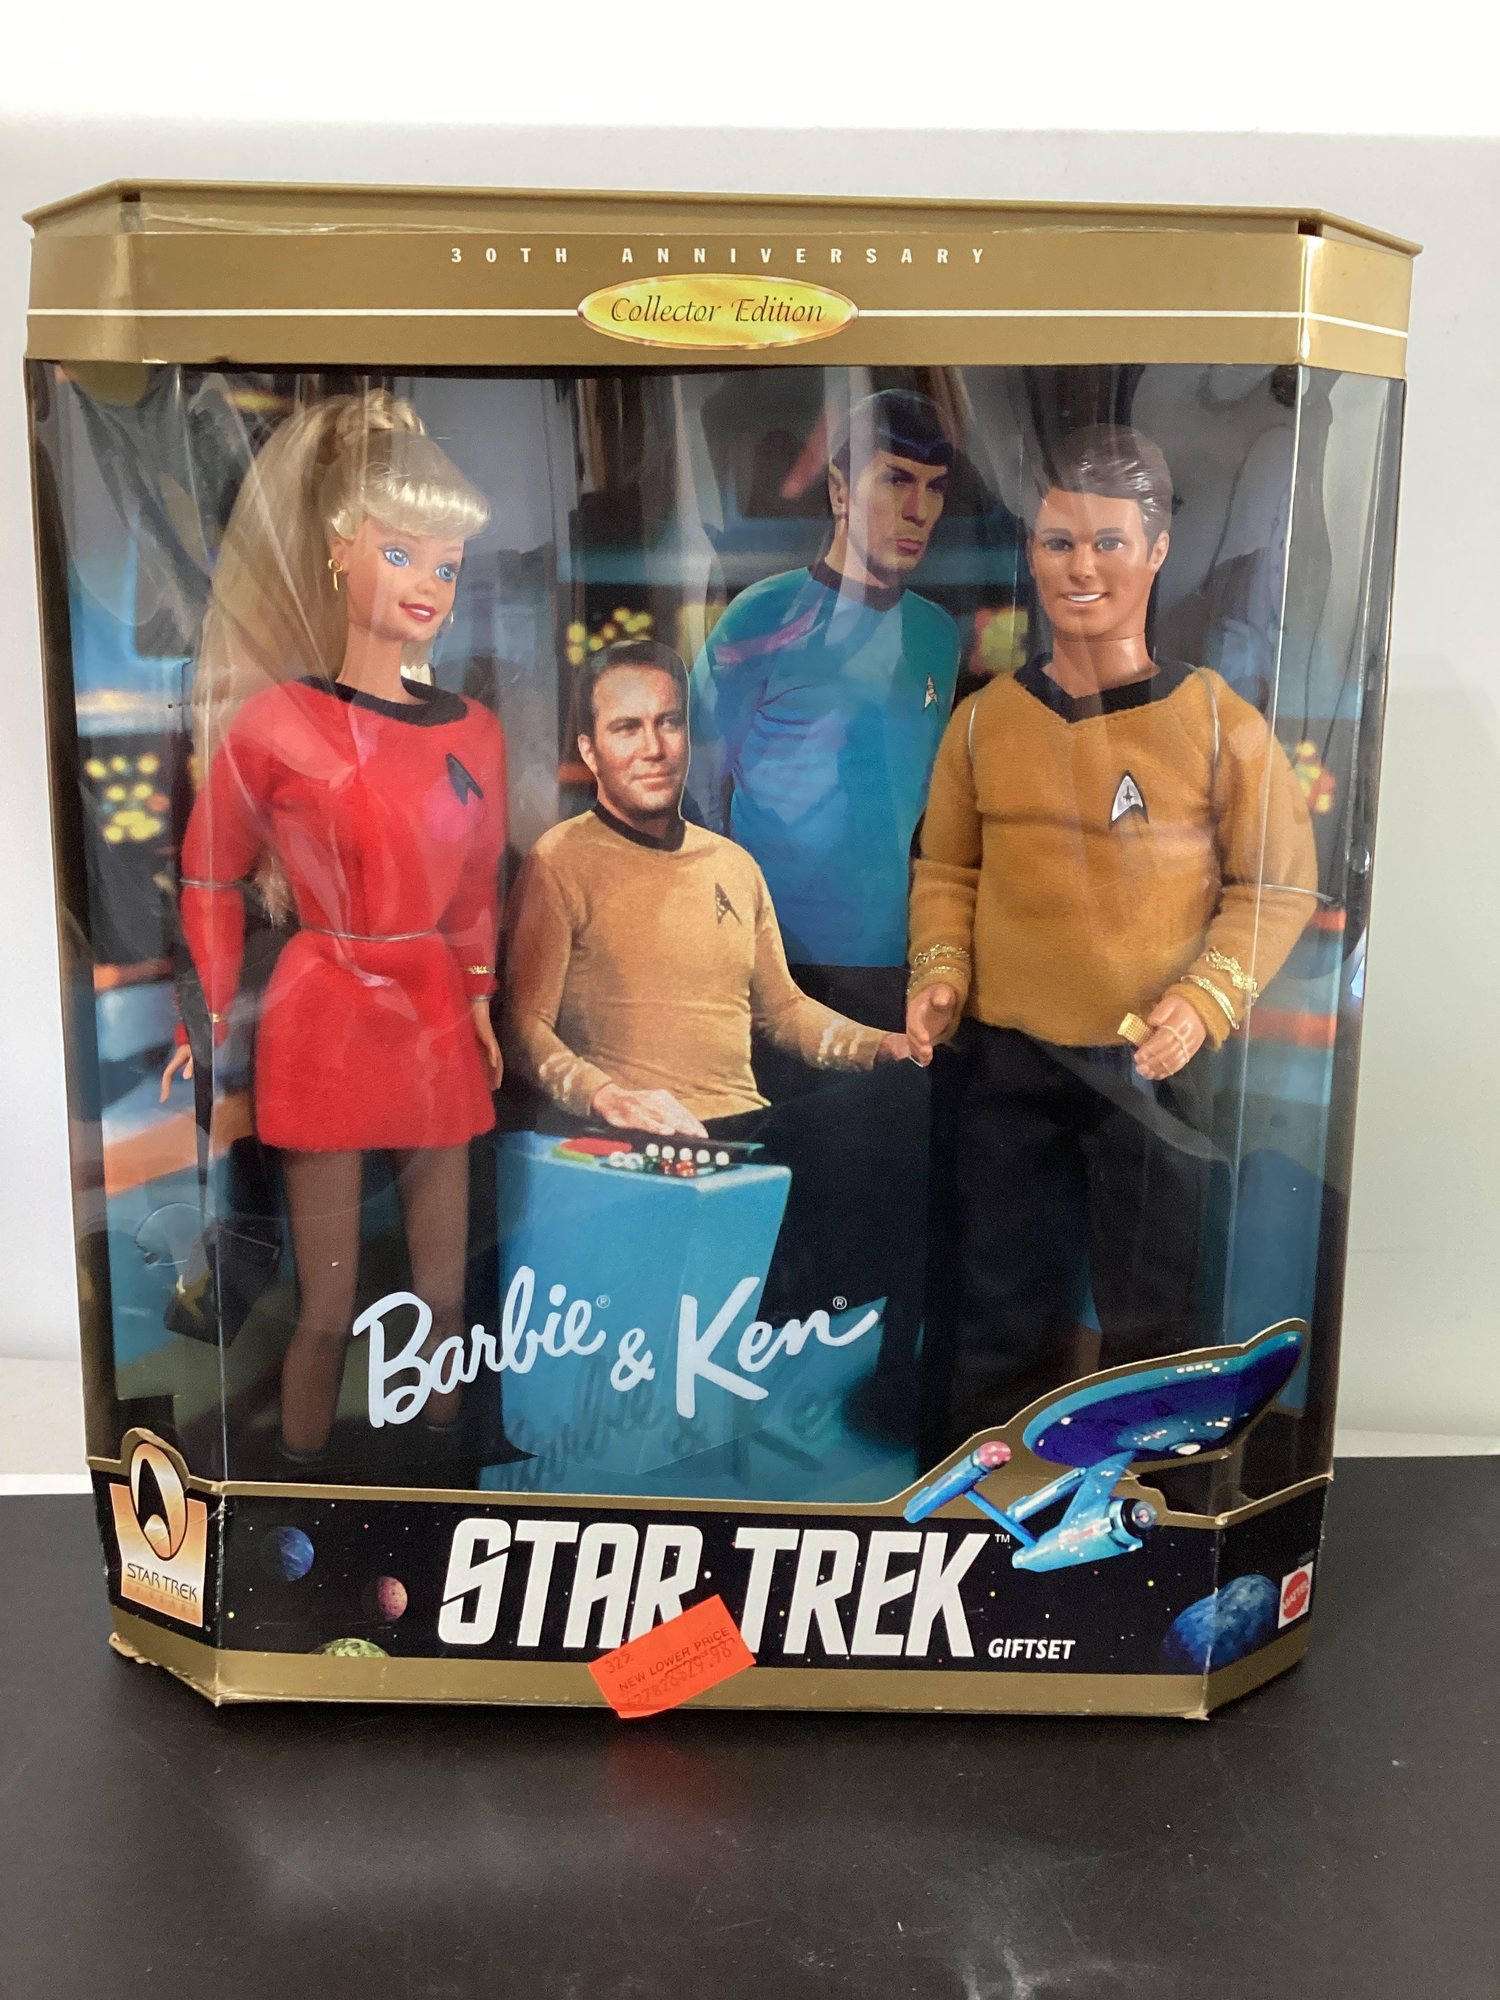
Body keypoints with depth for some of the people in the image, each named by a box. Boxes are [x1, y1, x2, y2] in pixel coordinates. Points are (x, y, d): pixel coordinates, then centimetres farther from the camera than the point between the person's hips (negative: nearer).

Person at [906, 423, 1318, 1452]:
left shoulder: (1217, 721, -6)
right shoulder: (986, 719, 2)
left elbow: (1279, 885, -3)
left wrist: (1205, 999, -16)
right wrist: (939, 971, -5)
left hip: (1152, 1064, -2)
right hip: (998, 1059, 3)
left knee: (1153, 1308, 11)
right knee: (995, 1305, 15)